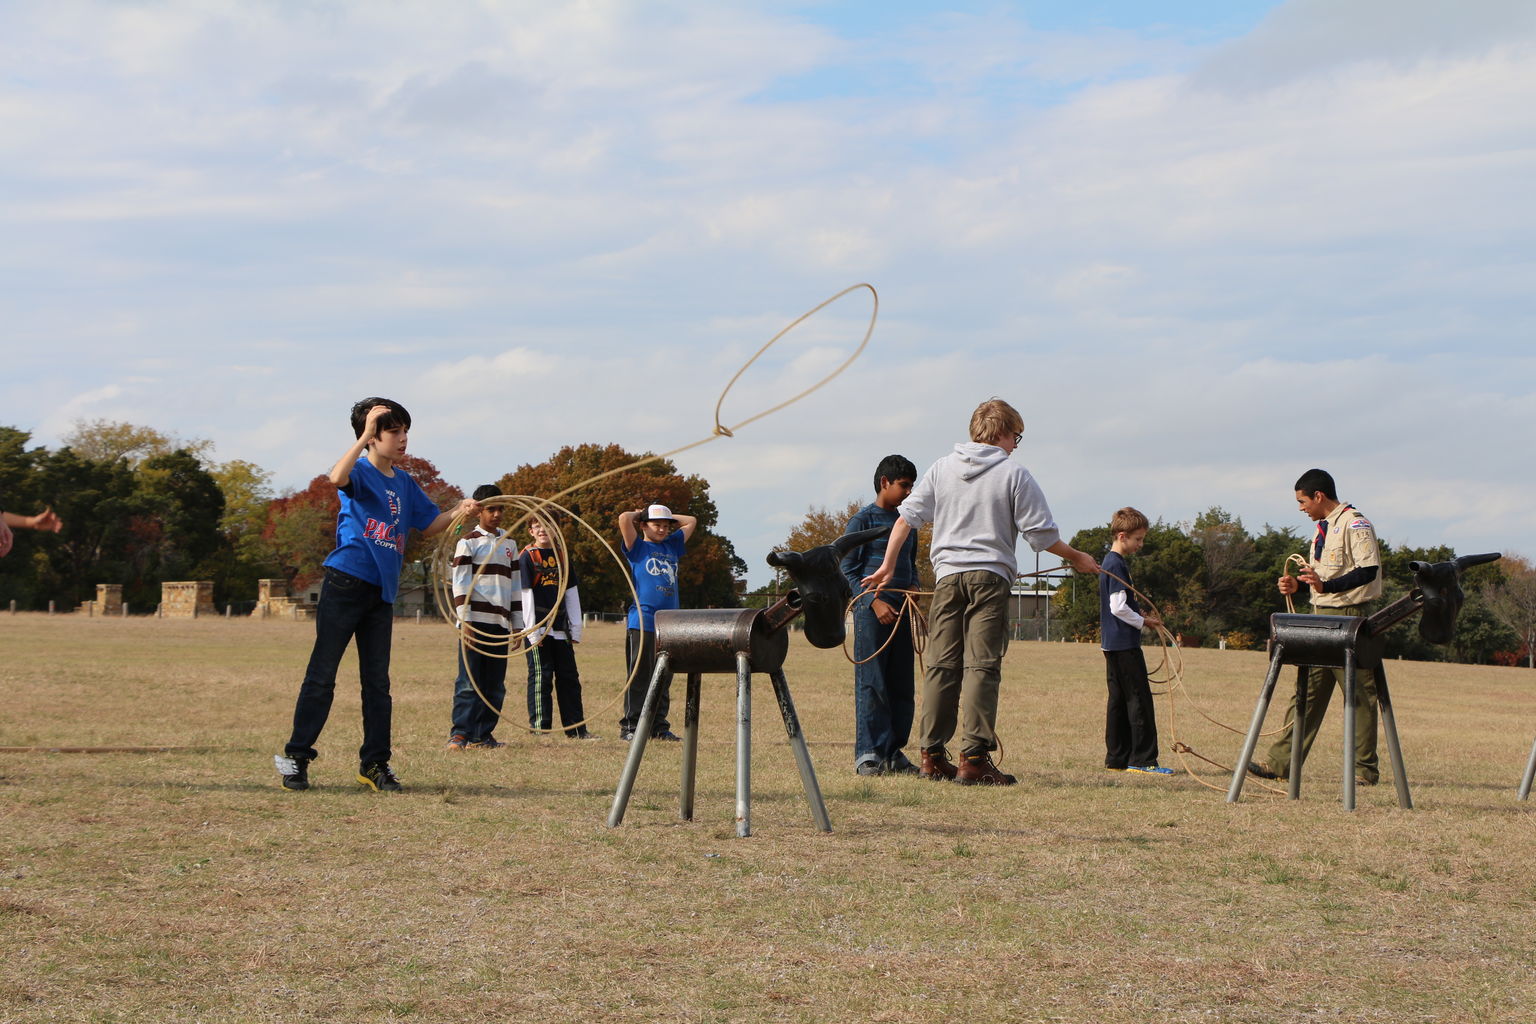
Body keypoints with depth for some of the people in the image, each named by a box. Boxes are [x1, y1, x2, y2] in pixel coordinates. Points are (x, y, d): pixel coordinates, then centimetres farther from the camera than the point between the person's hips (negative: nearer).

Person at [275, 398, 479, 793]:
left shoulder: (404, 483, 15)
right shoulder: (361, 472, -6)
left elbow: (429, 524, 21)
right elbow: (337, 478, -30)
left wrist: (460, 512, 2)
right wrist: (365, 436, -30)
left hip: (382, 591, 7)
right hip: (345, 583, -7)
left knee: (378, 681, 9)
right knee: (322, 674, -3)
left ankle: (375, 763, 14)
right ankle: (296, 756, 3)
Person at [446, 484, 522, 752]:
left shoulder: (509, 544, 18)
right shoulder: (468, 542, 2)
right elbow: (460, 584, -4)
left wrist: (517, 624, 16)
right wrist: (465, 620, -13)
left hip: (500, 623, 5)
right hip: (476, 621, -5)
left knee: (495, 685, 3)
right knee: (469, 682, -8)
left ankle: (482, 735, 7)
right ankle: (459, 734, -8)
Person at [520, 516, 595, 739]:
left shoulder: (561, 557, 14)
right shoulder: (527, 558, -3)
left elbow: (571, 593, 15)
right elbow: (526, 595, -9)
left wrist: (575, 629, 8)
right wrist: (533, 632, -15)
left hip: (560, 629, 6)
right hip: (539, 629, -6)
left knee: (569, 677, 8)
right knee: (540, 678, -5)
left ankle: (576, 728, 13)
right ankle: (540, 729, -2)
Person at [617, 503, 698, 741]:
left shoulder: (672, 547, 19)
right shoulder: (638, 548, 3)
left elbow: (691, 522, 28)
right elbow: (624, 518, -9)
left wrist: (667, 517, 22)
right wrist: (641, 514, 10)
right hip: (642, 622, -6)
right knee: (639, 677, -5)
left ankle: (659, 726, 12)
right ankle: (630, 726, -2)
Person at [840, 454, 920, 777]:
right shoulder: (862, 521, -2)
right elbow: (848, 571, -5)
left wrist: (913, 585, 4)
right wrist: (874, 601, -15)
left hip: (900, 611, 6)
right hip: (870, 608, -6)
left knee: (901, 683, 6)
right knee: (871, 683, -7)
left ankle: (894, 751, 12)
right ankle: (868, 754, -5)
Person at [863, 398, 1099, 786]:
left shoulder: (941, 469, 10)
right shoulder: (1014, 475, -1)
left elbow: (906, 517, 10)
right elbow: (1041, 534, -2)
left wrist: (888, 565, 18)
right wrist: (1077, 558, 14)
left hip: (947, 576, 4)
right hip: (990, 578, -4)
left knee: (942, 665, 8)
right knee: (982, 666, -7)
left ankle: (932, 755, 10)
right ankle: (973, 758, -13)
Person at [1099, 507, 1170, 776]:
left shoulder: (1111, 562, 17)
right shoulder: (1117, 565, -14)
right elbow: (1118, 607, -20)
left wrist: (1141, 612, 10)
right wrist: (1142, 621, -7)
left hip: (1112, 643, 10)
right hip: (1125, 643, -10)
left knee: (1119, 701, 11)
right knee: (1139, 700, -8)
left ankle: (1117, 758, 13)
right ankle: (1143, 759, -8)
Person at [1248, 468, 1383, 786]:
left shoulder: (1354, 525, -11)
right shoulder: (1323, 528, 19)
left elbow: (1368, 570, -20)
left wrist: (1326, 586, -28)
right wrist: (1298, 585, 6)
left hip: (1350, 617, -9)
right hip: (1321, 617, 9)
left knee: (1359, 695, -3)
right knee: (1307, 691, 6)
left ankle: (1365, 769, 3)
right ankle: (1280, 761, 5)